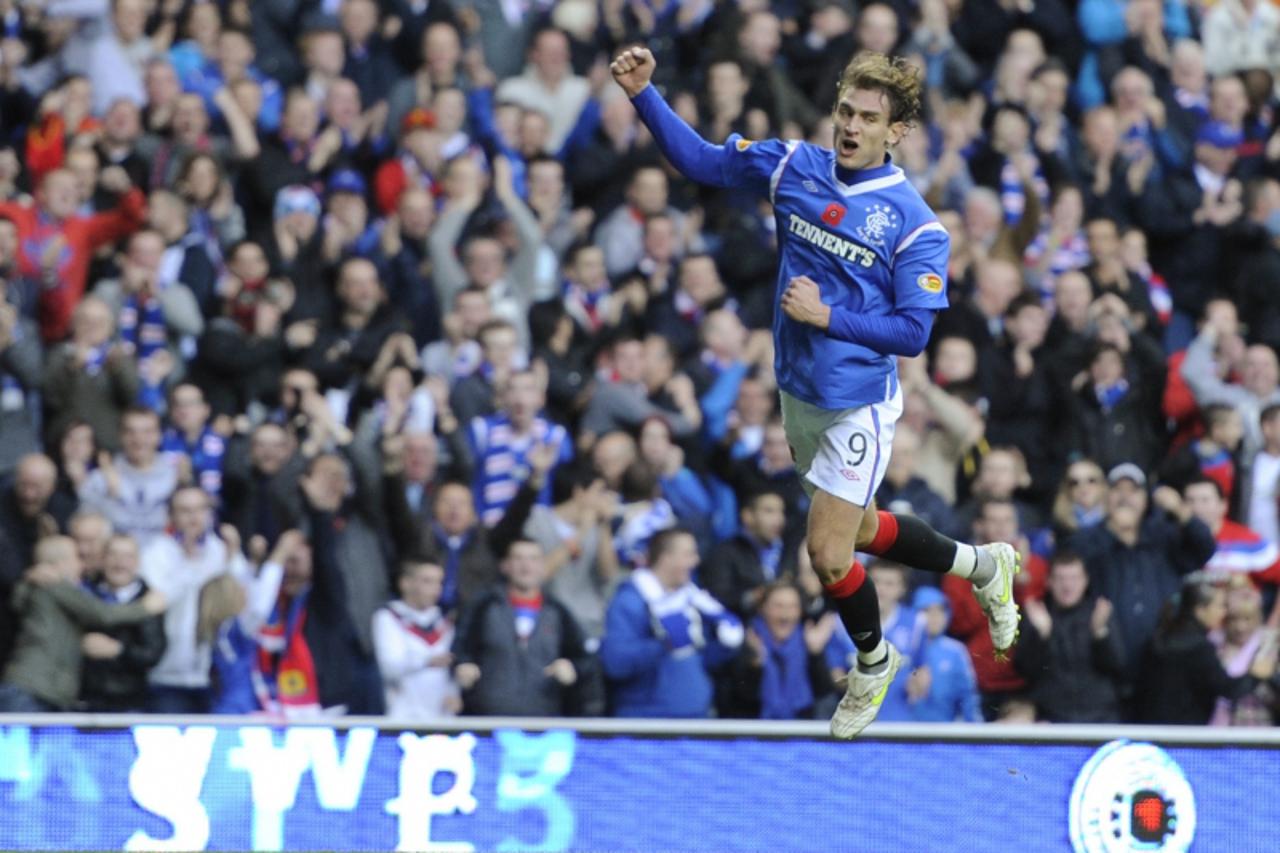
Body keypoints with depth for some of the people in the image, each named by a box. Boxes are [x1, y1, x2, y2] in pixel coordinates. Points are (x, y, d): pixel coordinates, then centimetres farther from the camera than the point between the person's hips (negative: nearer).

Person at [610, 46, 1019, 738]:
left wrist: (826, 315, -25)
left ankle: (873, 662, 25)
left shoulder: (914, 224, -17)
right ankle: (982, 565, 46)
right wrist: (642, 95, -9)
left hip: (859, 407, -6)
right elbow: (701, 160, 3)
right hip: (799, 395, 6)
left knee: (828, 554, -4)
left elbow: (912, 332, -17)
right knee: (860, 532, 21)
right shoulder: (792, 167, -4)